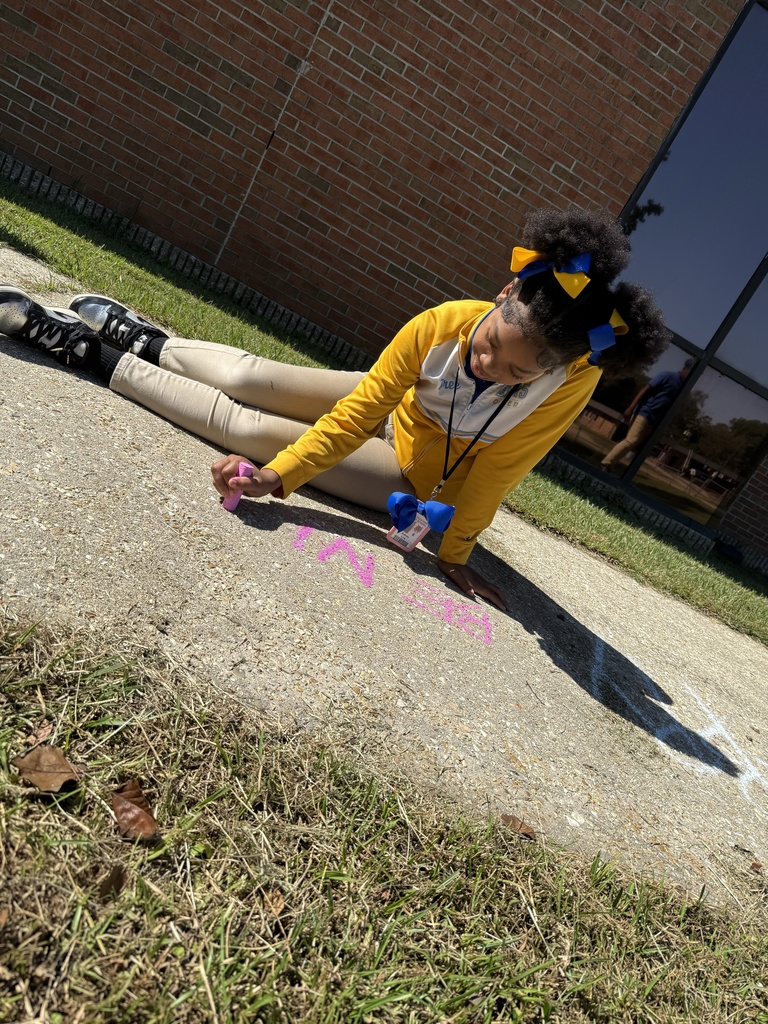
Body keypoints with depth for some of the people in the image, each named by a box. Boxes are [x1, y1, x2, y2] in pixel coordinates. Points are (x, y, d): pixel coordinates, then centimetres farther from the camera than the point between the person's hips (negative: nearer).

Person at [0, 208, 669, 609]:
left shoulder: (573, 381, -31)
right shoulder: (445, 323, -27)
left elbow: (496, 471, -21)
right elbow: (360, 407, -24)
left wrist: (454, 552, -15)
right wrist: (277, 473, -32)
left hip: (415, 477, -2)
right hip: (395, 406, 2)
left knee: (245, 426, -13)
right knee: (250, 376, -10)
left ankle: (94, 356, 2)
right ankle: (144, 342, 23)